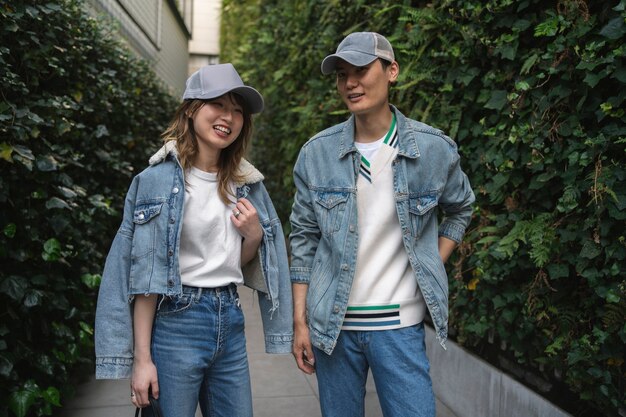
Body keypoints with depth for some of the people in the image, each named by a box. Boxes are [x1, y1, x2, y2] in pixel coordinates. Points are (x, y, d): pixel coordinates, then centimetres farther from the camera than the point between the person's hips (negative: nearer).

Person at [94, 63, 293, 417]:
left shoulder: (246, 182, 7)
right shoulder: (161, 178, -9)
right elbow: (145, 274, -11)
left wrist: (254, 236, -5)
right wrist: (142, 358, -12)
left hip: (231, 321, 6)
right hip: (176, 322, -5)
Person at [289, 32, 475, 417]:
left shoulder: (435, 149, -4)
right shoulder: (317, 153, -3)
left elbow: (461, 209, 14)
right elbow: (304, 240, 3)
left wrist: (432, 269, 4)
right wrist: (300, 321, 1)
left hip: (399, 325, -1)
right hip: (332, 324, 1)